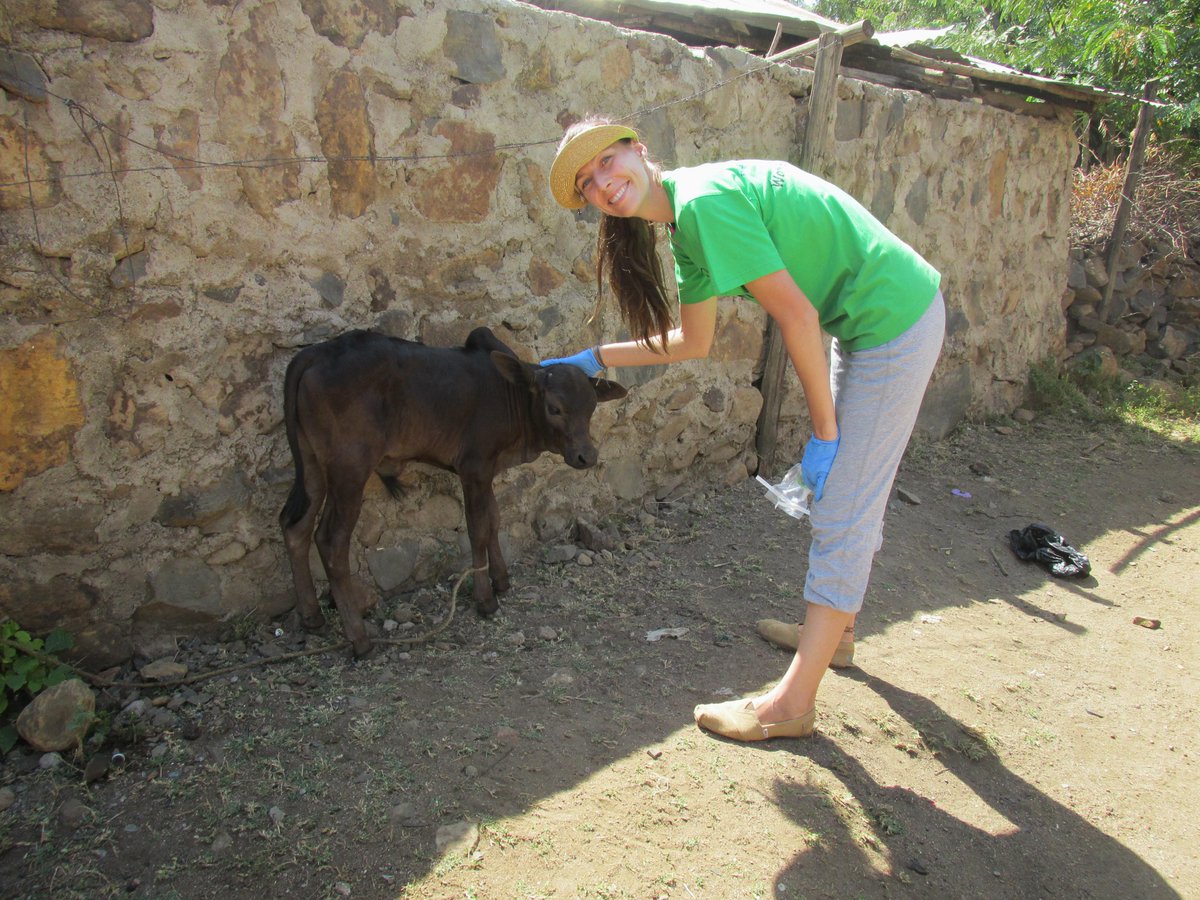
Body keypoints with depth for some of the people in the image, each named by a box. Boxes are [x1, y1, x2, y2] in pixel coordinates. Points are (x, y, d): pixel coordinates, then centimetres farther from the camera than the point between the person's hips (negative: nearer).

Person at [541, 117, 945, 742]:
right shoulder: (688, 227, 8)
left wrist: (823, 430, -17)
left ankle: (793, 703, 5)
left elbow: (796, 314, -23)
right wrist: (595, 358, 19)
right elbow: (693, 341, 17)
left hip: (896, 321, -10)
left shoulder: (703, 199, -21)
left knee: (842, 511, -5)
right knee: (852, 488, 21)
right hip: (870, 322, 10)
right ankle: (833, 627, 42)